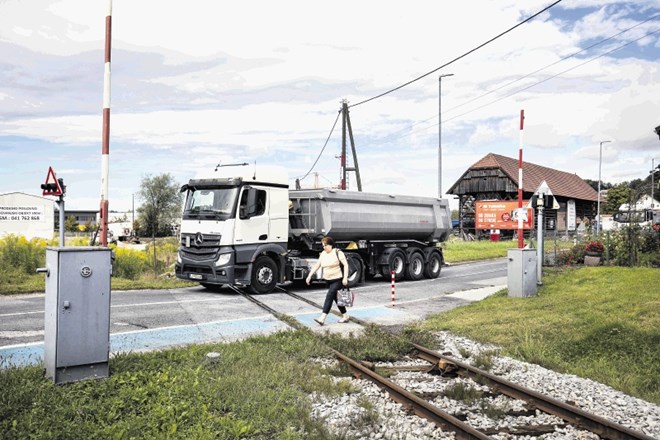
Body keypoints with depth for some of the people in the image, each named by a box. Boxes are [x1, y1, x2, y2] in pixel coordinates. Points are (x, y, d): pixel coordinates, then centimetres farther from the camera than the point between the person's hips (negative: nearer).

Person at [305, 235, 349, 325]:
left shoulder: (338, 252, -10)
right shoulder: (323, 254, 7)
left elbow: (345, 265, -11)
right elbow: (317, 265, 8)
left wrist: (345, 277, -18)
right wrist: (309, 276, 0)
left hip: (337, 280, -7)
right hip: (328, 280, 7)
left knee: (329, 296, -16)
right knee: (336, 298, 13)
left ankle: (322, 318, -21)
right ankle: (345, 316, 26)